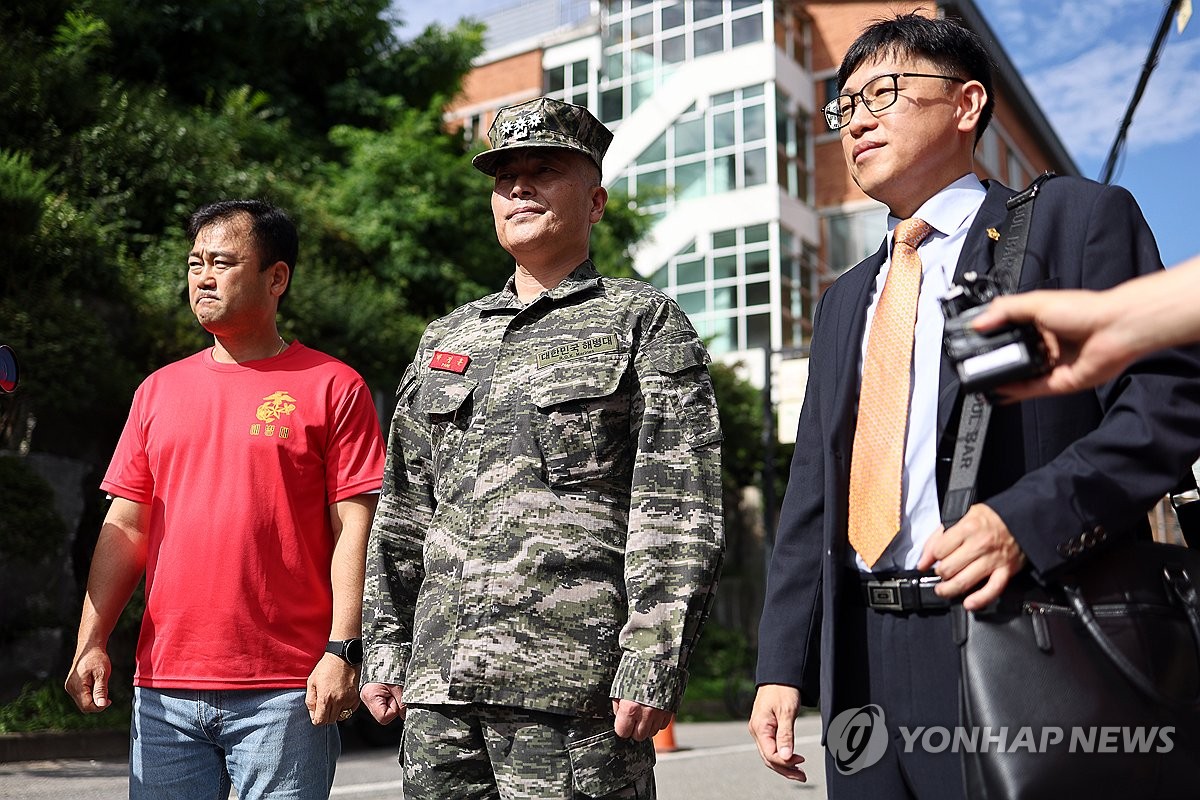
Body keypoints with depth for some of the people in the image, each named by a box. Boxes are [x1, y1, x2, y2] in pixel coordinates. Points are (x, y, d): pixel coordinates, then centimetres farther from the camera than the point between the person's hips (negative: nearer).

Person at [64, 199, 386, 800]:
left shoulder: (332, 386, -1)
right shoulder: (159, 390, 14)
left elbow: (354, 529, -6)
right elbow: (125, 528, 14)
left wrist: (342, 650, -13)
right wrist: (91, 643, 6)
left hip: (286, 691, -4)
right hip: (164, 689, 4)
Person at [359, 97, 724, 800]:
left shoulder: (646, 322, 3)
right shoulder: (447, 339, 19)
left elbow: (680, 511, -6)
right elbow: (403, 512, 19)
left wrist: (653, 664, -14)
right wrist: (384, 651, 13)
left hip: (575, 682, -5)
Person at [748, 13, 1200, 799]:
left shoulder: (1075, 219, 3)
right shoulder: (845, 300, 20)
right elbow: (812, 496, 16)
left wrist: (1028, 518, -21)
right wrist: (784, 665, 9)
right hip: (863, 662, 6)